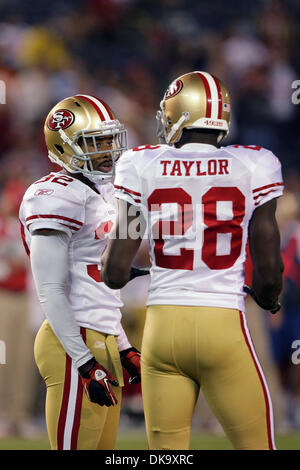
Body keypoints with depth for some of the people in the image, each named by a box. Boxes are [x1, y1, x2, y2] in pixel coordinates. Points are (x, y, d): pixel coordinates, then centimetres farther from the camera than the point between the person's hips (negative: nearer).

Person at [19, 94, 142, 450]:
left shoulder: (101, 194, 17)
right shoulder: (58, 197, -12)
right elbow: (51, 292, -17)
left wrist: (124, 349, 20)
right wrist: (85, 362, -20)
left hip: (102, 341, 10)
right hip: (74, 343, -10)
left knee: (103, 447, 9)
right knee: (76, 445, -9)